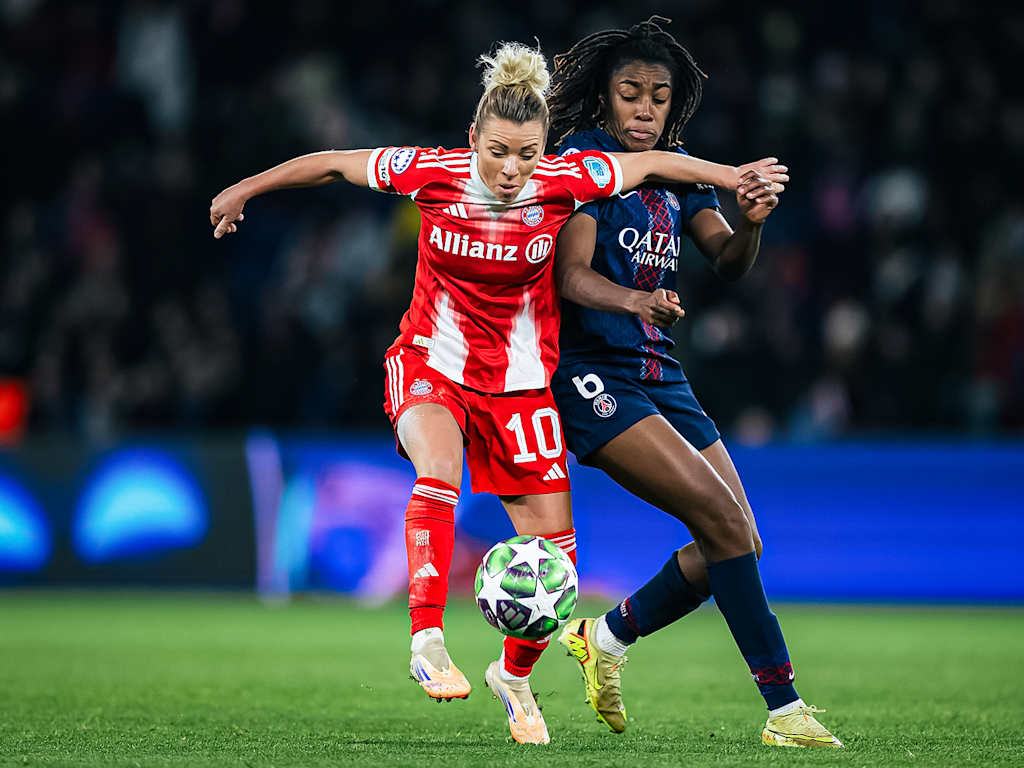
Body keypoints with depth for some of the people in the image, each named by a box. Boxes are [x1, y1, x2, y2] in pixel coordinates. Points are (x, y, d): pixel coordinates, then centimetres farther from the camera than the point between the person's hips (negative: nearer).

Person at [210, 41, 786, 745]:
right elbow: (334, 164, -3)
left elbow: (650, 163, 0)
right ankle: (428, 642, -33)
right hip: (430, 366, -2)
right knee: (438, 470, -36)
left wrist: (732, 177, -4)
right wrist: (245, 189, 5)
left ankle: (515, 675, 28)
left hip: (522, 382, 2)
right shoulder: (432, 174, -16)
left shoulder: (562, 183, -15)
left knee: (554, 552, 1)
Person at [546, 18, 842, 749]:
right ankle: (784, 708, -18)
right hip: (595, 375, -8)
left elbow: (728, 262, 0)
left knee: (739, 546, 4)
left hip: (661, 374, 8)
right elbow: (573, 275, -19)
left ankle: (605, 636, 24)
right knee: (722, 519, -20)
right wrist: (633, 299, -39)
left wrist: (750, 223, -22)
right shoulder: (585, 160, -8)